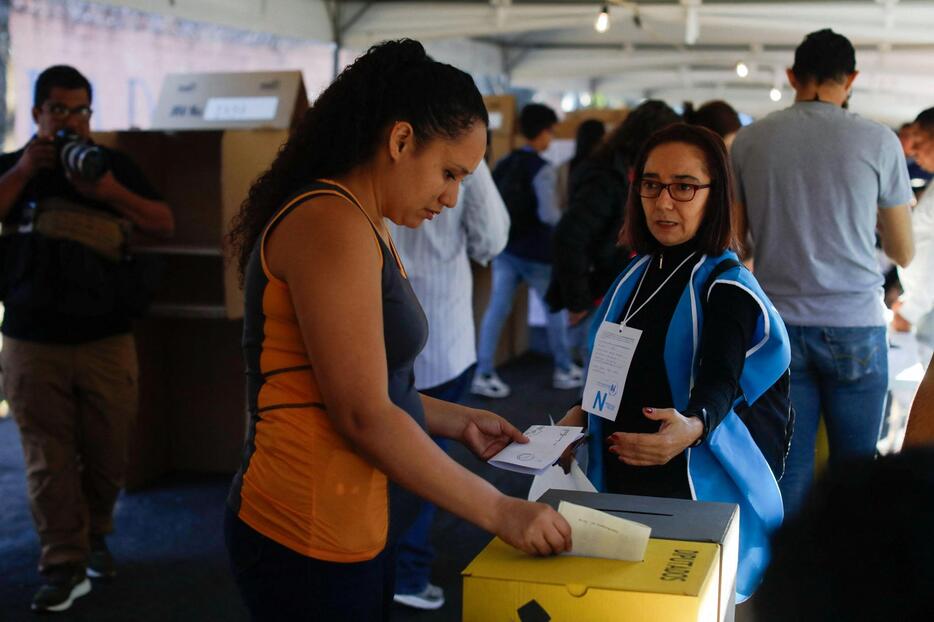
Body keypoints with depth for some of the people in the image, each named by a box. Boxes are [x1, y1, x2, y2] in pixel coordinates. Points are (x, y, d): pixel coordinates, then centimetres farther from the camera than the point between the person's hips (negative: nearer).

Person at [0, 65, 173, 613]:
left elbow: (165, 224, 2)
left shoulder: (115, 165, 9)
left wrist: (112, 192, -12)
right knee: (48, 459, -1)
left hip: (106, 341, 1)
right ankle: (64, 565, 7)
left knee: (108, 453, 7)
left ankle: (94, 536, 31)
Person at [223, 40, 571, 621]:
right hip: (313, 540, -10)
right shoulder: (331, 223, -18)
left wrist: (458, 421, 10)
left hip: (360, 529, 10)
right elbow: (363, 417, -23)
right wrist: (499, 511, -18)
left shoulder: (368, 227, 13)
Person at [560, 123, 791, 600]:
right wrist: (583, 412, 2)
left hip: (698, 488, -6)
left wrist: (692, 426, -49)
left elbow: (721, 379, -29)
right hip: (622, 478, 6)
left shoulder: (726, 285, -13)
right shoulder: (637, 273, 6)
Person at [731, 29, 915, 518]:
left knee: (788, 468, 6)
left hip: (778, 326, 2)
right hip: (854, 328, -1)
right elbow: (903, 253, 6)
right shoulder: (879, 141, -1)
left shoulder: (750, 139, 3)